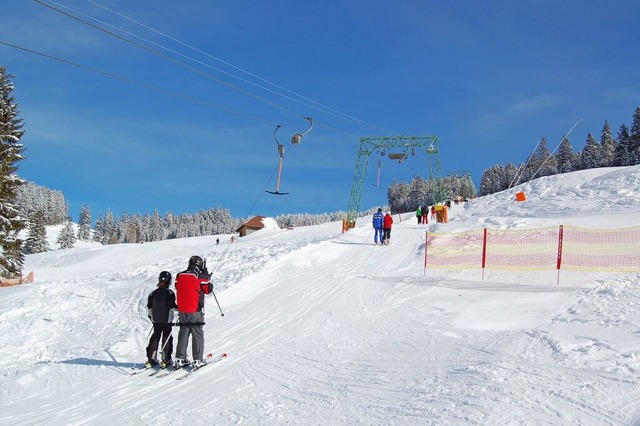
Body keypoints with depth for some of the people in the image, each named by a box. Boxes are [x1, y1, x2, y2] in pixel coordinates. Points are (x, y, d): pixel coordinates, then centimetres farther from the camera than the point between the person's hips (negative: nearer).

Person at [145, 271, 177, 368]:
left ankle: (151, 359, 9)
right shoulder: (169, 293, -11)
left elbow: (149, 307, 9)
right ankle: (165, 360, 2)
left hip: (156, 321, 4)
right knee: (167, 339, 3)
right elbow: (172, 306, -16)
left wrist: (151, 316, 21)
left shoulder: (153, 293, 4)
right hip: (167, 320, -4)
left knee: (155, 338, 11)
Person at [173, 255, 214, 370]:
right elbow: (208, 289, -2)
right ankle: (197, 360, 2)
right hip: (195, 311, -4)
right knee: (197, 334, 4)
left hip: (182, 310, 5)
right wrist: (207, 276, 8)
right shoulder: (200, 277, -12)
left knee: (183, 334, 14)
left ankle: (180, 359, 12)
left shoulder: (179, 276, 3)